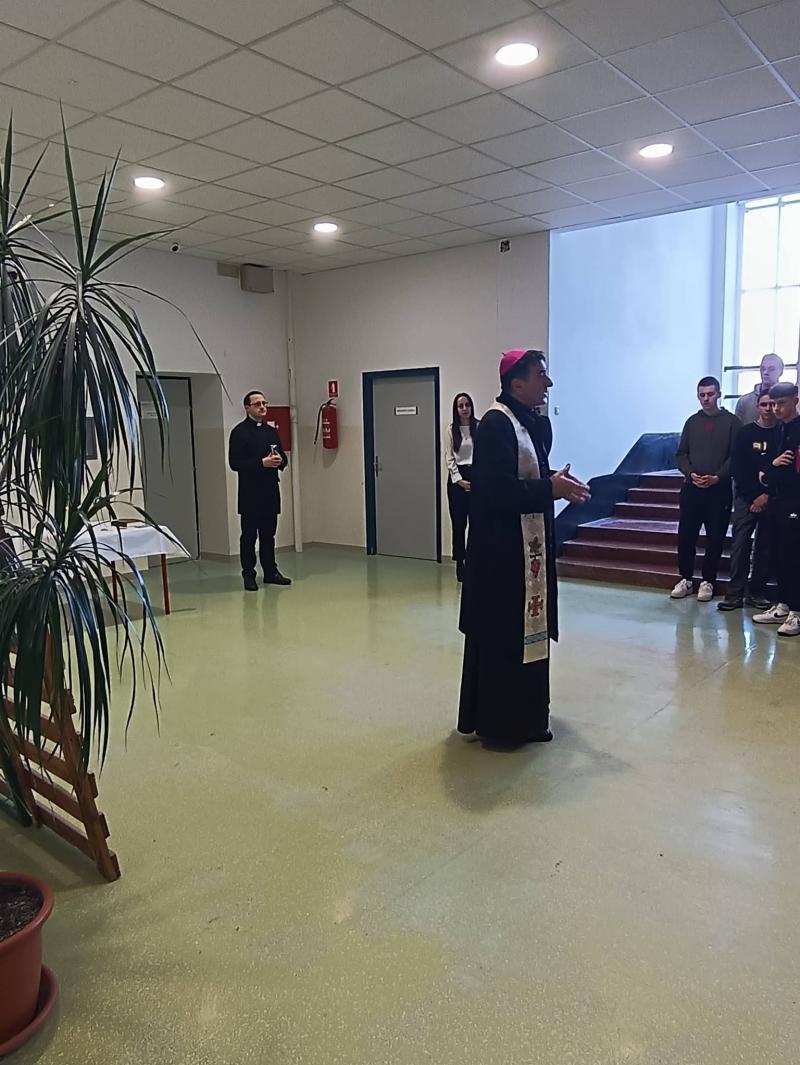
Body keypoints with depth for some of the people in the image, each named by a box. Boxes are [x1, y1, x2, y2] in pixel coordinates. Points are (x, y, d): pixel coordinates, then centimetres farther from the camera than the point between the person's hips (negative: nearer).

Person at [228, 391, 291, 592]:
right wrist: (262, 462, -19)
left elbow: (283, 458, 20)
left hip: (270, 491, 6)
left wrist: (279, 460, -5)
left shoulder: (272, 431, 16)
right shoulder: (239, 432, -4)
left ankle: (271, 572, 18)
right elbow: (235, 463, -12)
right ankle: (248, 575, 6)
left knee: (269, 534, 11)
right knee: (249, 536, 0)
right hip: (250, 494, -6)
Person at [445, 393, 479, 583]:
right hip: (457, 478, 1)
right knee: (458, 523, 3)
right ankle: (460, 564, 10)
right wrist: (460, 480, -6)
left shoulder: (480, 427, 0)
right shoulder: (451, 429, 4)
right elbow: (449, 457, 3)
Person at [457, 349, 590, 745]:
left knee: (528, 629, 16)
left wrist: (557, 484, -1)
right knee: (501, 632, 0)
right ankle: (498, 721, 14)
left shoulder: (534, 423, 12)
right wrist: (550, 488, -19)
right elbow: (497, 489, -25)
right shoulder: (495, 423, -17)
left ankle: (525, 715, 29)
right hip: (502, 547, -10)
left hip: (531, 542, 10)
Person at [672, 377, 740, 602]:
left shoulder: (731, 421, 2)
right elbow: (681, 454, 10)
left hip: (719, 489, -3)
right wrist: (691, 474, -8)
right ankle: (686, 579, 15)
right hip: (691, 488, 3)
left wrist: (717, 477, -17)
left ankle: (708, 581, 12)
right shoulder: (692, 421, 12)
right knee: (686, 535, 3)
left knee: (715, 538, 2)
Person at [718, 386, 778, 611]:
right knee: (740, 544, -5)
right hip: (746, 498, -1)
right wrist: (754, 496, -7)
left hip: (771, 500, 1)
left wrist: (768, 496, -8)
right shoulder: (745, 433, 3)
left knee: (766, 546, 4)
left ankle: (757, 592, 12)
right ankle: (735, 594, -3)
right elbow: (737, 469, -1)